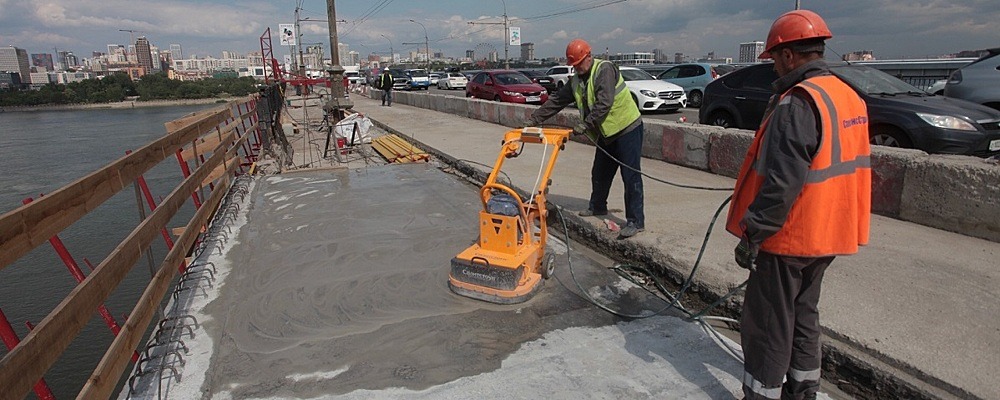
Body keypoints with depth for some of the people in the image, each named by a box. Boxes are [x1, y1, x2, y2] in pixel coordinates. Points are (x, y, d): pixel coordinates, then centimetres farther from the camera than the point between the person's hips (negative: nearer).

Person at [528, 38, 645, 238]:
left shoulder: (604, 69, -17)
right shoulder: (576, 81, 9)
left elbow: (604, 103, -27)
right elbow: (556, 101, 11)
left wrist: (586, 125, -30)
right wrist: (533, 120, 7)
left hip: (628, 128, -8)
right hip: (606, 133, 9)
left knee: (631, 176, -8)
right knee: (599, 173, 17)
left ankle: (636, 221, -5)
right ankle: (597, 206, 38)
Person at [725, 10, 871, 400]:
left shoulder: (796, 104, -21)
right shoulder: (850, 97, 9)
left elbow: (782, 183, -26)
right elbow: (847, 167, 16)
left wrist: (752, 234, -20)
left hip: (788, 237, -9)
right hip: (828, 234, 9)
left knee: (767, 324, 4)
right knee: (803, 313, 22)